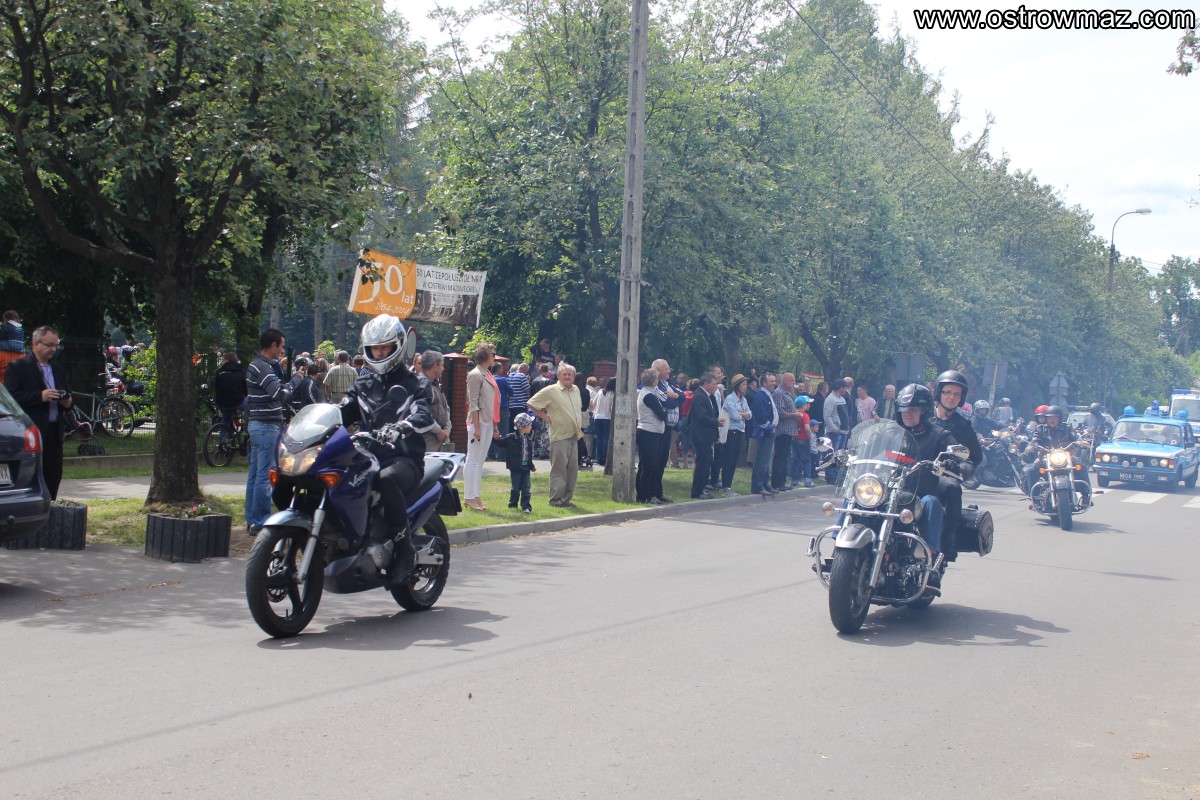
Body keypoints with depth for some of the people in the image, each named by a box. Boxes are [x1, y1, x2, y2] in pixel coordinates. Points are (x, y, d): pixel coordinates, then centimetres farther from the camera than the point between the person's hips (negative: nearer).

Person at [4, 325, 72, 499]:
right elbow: (12, 396, -11)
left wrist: (67, 402, 2)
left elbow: (67, 395, 25)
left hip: (54, 432, 6)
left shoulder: (58, 369, 20)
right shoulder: (17, 367, 0)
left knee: (53, 477, 4)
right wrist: (40, 396, -20)